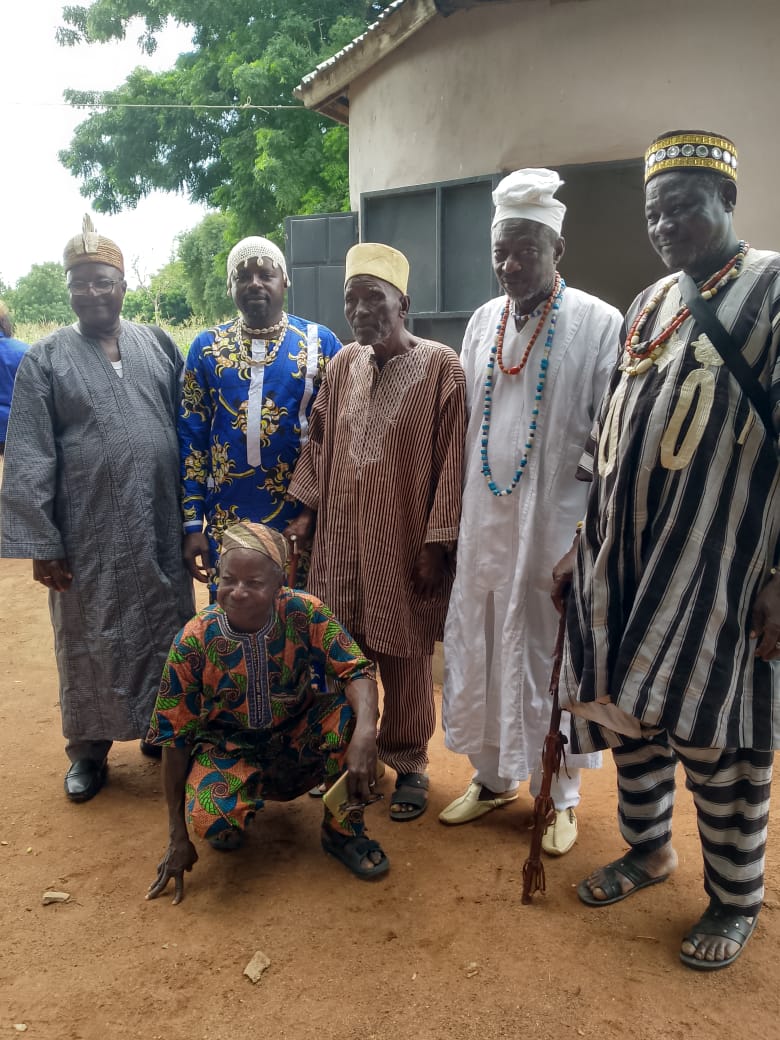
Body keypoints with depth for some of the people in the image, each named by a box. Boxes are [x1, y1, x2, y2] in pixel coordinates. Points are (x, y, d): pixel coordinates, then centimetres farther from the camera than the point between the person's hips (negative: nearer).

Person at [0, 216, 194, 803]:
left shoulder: (159, 346, 6)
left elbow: (190, 433, 7)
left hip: (160, 530, 2)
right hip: (88, 535, -2)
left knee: (165, 635, 13)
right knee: (90, 642, 11)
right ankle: (89, 749, 30)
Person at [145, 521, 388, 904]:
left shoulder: (304, 613, -20)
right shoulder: (193, 641, -22)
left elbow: (356, 671, -24)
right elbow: (175, 738, -14)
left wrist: (364, 735, -46)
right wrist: (178, 837, -11)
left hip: (296, 737, 2)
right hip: (228, 748, -1)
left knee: (349, 709, -28)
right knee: (212, 821, -32)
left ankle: (343, 829, -5)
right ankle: (232, 817, 9)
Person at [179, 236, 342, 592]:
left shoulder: (321, 343, -1)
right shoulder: (206, 348, 4)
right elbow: (191, 438, 4)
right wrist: (192, 522, 0)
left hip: (304, 520, -1)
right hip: (226, 523, 2)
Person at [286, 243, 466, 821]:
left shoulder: (441, 367, -9)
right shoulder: (343, 365, 7)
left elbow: (451, 463, -10)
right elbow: (319, 442, 14)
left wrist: (436, 543, -12)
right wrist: (307, 509, 9)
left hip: (404, 545, -4)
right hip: (340, 539, 5)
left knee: (405, 659, 8)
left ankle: (408, 765, 26)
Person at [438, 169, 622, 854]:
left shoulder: (598, 324, -8)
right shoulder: (484, 322, 8)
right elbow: (464, 424, 12)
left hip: (557, 528, -5)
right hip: (485, 523, 5)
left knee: (551, 653, 6)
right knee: (482, 648, 12)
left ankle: (562, 794, 27)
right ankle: (494, 777, 33)